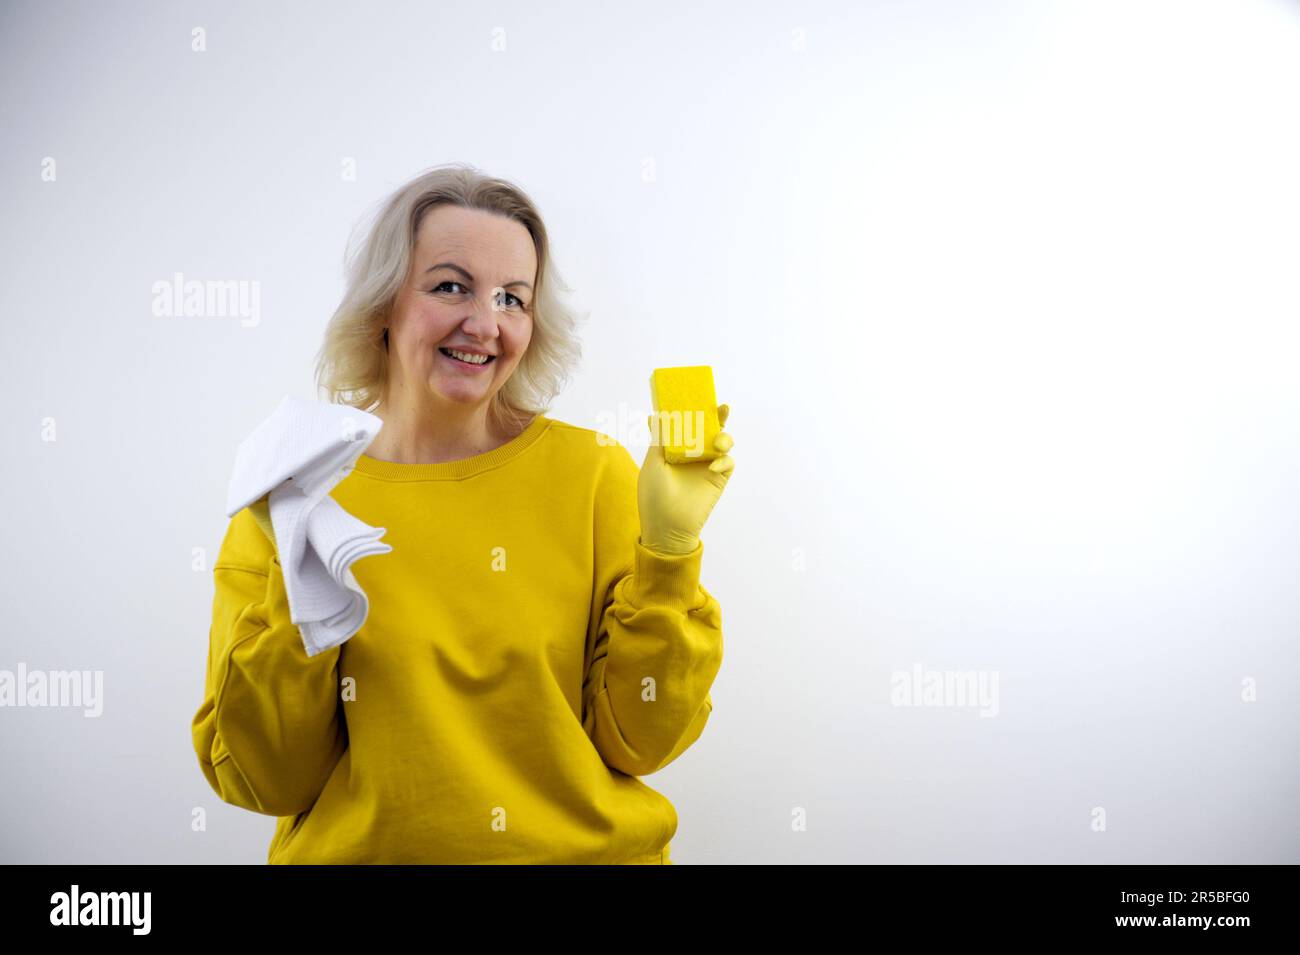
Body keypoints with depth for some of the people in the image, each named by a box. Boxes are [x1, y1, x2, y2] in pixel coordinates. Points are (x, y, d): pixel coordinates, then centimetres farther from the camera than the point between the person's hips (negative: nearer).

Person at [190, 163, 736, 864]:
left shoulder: (592, 470, -4)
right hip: (359, 851, 0)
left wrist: (668, 551, -15)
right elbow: (270, 783, -4)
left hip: (585, 848, 1)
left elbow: (638, 742, -4)